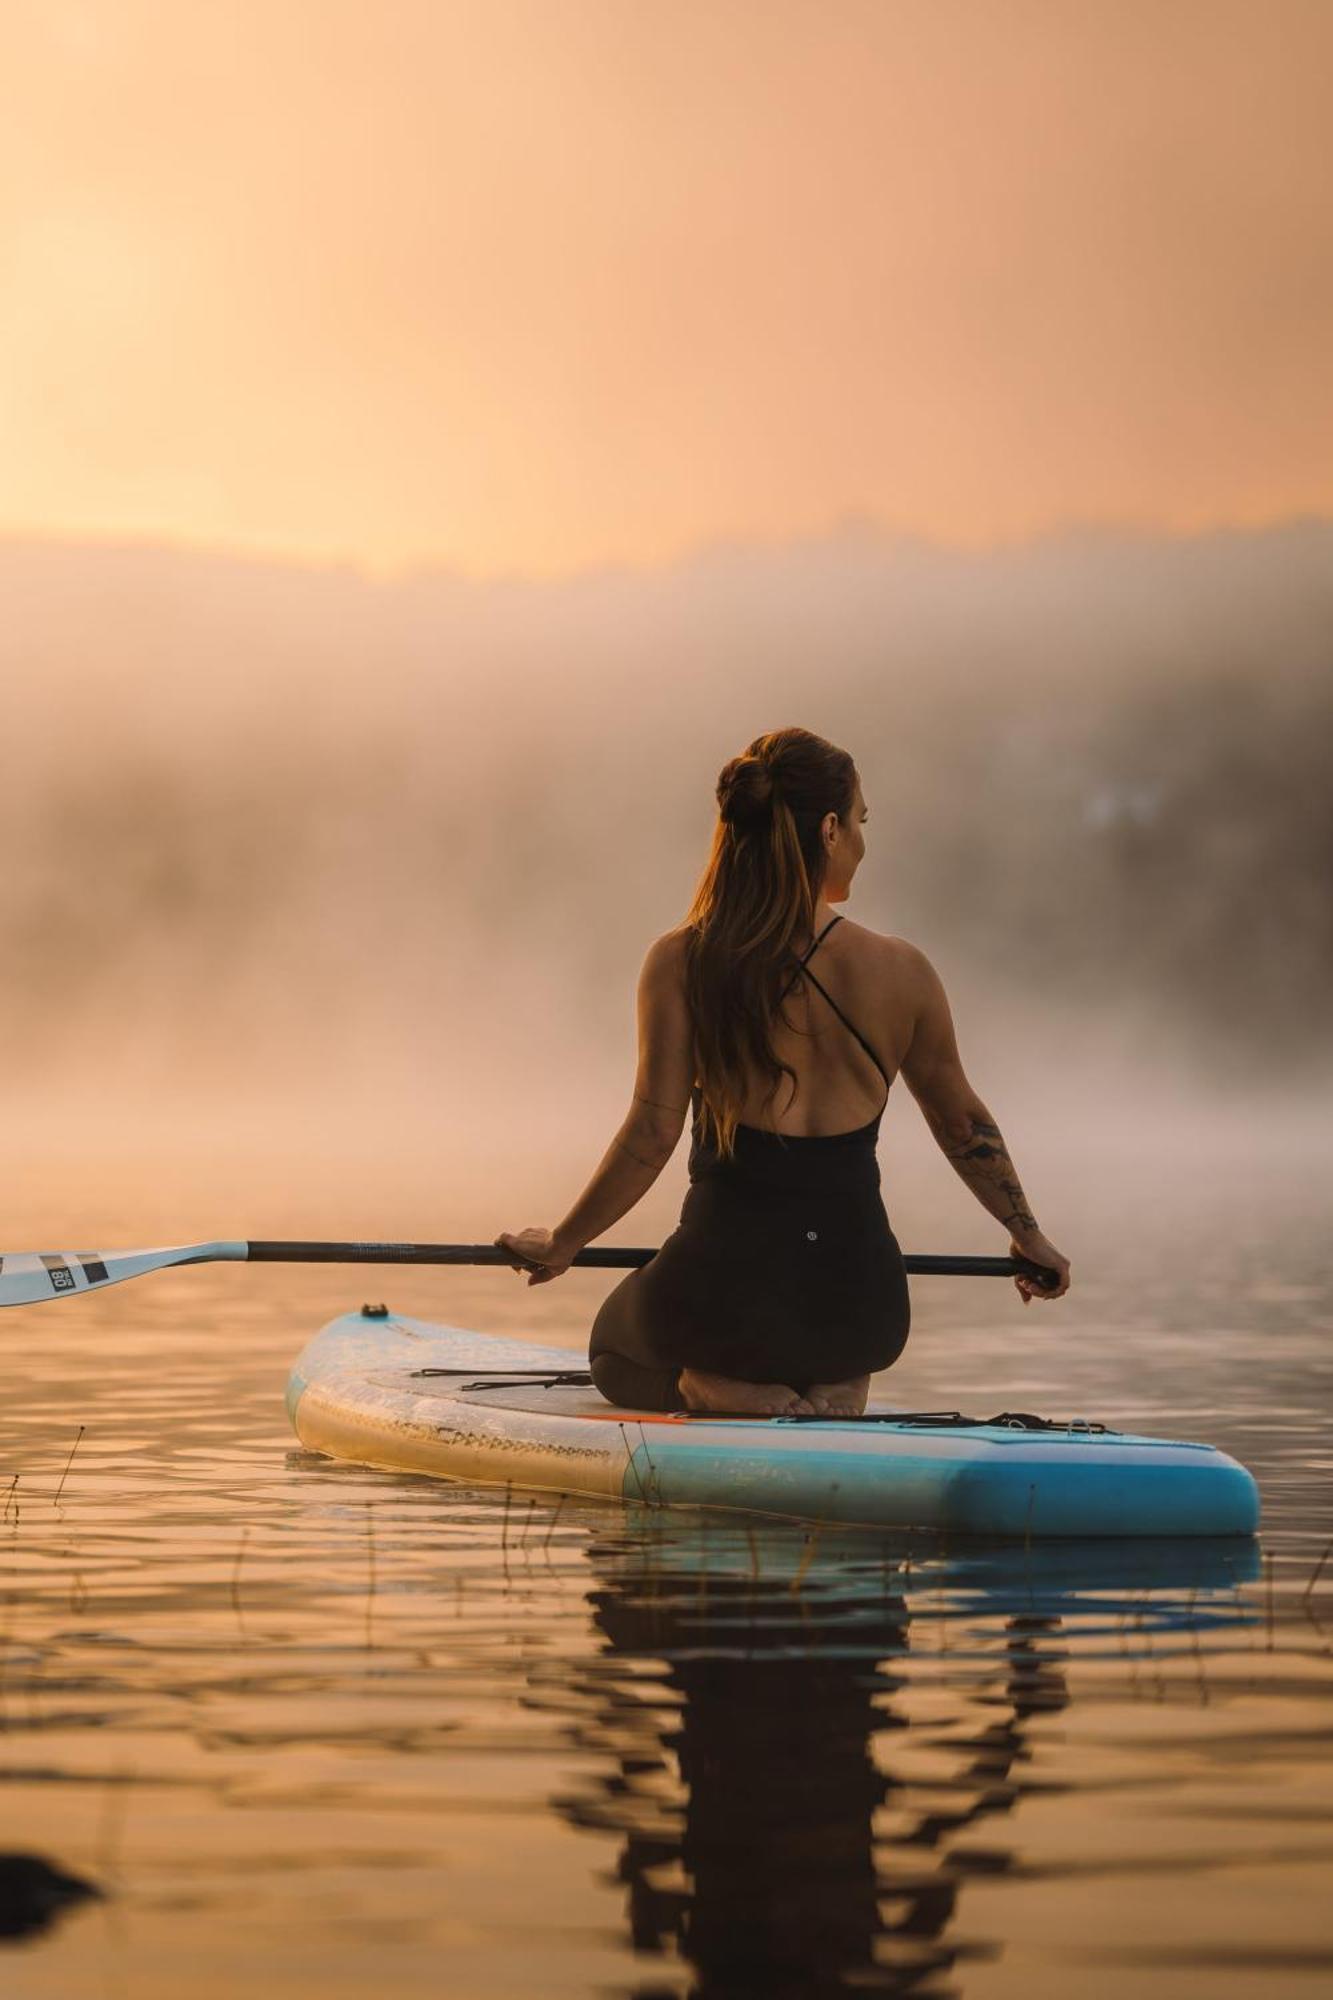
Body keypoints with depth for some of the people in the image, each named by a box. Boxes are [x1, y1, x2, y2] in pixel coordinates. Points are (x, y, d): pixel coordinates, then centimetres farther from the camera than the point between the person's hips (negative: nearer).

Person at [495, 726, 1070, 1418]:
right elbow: (965, 1127, 9)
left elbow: (651, 1136, -11)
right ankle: (828, 1393, 3)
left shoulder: (680, 963, -9)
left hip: (722, 1292, -2)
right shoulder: (902, 973, -4)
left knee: (616, 1349, 33)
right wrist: (1029, 1235, 26)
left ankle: (743, 1395, 1)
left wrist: (561, 1244, 4)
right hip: (860, 1303, 2)